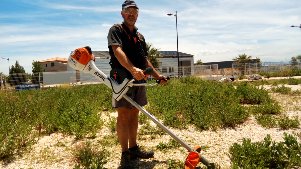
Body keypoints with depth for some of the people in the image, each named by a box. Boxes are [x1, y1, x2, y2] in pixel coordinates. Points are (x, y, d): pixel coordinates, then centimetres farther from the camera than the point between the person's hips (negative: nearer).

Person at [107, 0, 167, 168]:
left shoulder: (140, 36, 21)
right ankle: (125, 154, 4)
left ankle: (134, 149, 22)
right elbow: (118, 51, -19)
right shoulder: (116, 30, -1)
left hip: (139, 79, 7)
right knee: (124, 115, -5)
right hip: (122, 78, -7)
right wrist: (133, 69, -34)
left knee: (134, 114, 12)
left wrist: (157, 75, 21)